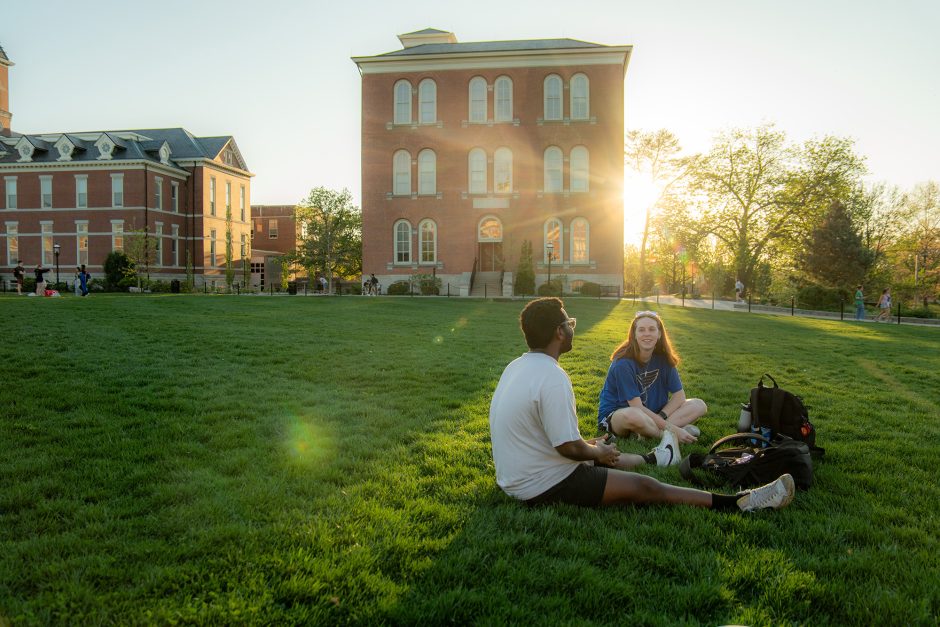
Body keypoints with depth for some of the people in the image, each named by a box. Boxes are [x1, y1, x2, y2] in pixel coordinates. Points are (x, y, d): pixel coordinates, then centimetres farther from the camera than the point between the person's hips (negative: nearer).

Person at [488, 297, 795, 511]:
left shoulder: (517, 366, 5)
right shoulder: (552, 377, -26)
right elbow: (569, 448, -25)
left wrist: (587, 444, 20)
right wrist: (598, 452, -4)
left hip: (516, 476, 10)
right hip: (544, 486, -10)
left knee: (599, 453, 30)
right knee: (645, 488, -3)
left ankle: (651, 458, 60)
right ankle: (740, 502, 7)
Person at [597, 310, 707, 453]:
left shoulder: (663, 358, -3)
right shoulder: (623, 363, -20)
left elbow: (679, 396, -2)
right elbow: (636, 407, -23)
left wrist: (660, 419, -18)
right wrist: (669, 428, -27)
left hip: (651, 414, 7)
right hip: (614, 416, -7)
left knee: (699, 405, -8)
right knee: (633, 416, -43)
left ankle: (647, 433, -23)